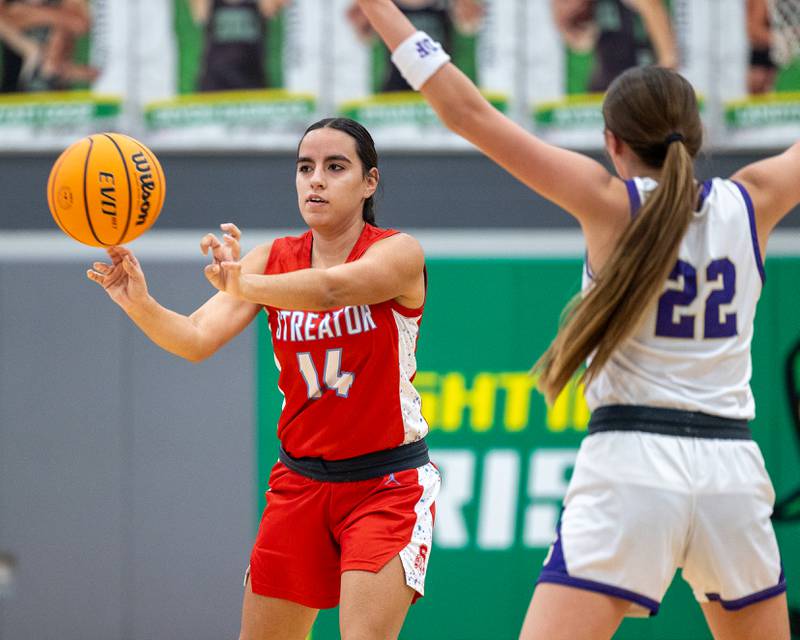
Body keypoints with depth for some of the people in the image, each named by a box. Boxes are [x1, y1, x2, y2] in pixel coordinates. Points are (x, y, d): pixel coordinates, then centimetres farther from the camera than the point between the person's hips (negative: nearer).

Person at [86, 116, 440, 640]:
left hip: (388, 485, -5)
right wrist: (140, 304, -32)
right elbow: (197, 339, -12)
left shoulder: (398, 253, -12)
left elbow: (332, 287, -33)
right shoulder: (274, 260, 1)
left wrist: (244, 285, -50)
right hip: (301, 481, 5)